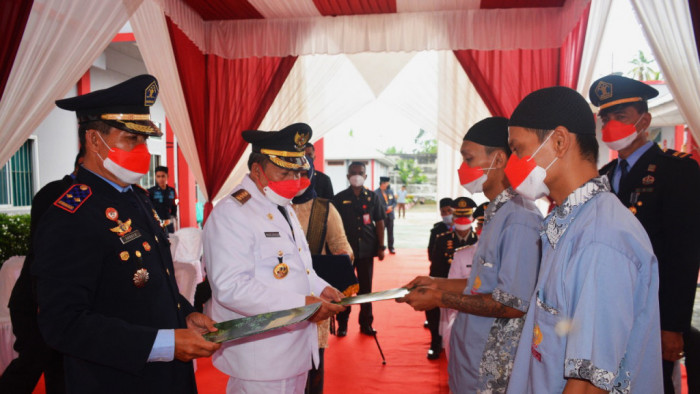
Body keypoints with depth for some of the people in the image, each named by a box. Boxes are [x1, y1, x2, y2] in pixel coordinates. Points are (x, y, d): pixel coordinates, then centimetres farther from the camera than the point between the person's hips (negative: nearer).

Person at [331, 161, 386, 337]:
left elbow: (379, 222, 7)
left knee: (365, 288, 10)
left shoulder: (372, 197, 5)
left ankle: (366, 324, 21)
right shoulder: (339, 198, 1)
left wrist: (381, 247, 1)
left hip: (367, 249, 1)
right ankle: (342, 324, 19)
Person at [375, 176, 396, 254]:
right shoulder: (376, 193, -7)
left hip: (390, 215, 5)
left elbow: (394, 202, 14)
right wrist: (386, 209, -14)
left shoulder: (390, 191, 11)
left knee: (390, 232, 8)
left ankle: (391, 248, 16)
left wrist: (391, 207, -7)